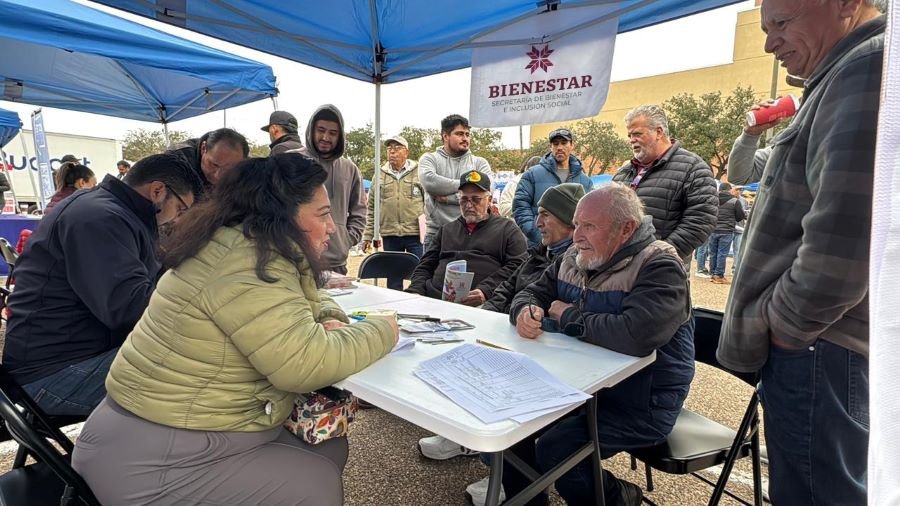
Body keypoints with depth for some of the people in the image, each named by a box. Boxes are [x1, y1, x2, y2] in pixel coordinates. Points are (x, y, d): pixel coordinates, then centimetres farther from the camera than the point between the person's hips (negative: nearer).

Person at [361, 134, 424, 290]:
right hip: (389, 235, 3)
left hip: (415, 233, -2)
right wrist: (368, 235, 7)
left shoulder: (419, 172, 2)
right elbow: (372, 208, 12)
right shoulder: (380, 175, 9)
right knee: (393, 277, 12)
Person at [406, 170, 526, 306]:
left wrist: (486, 291, -15)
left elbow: (517, 266, -1)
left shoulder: (507, 229, 14)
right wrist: (415, 292, 6)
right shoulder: (446, 229, 29)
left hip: (478, 304, -4)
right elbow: (424, 266, 27)